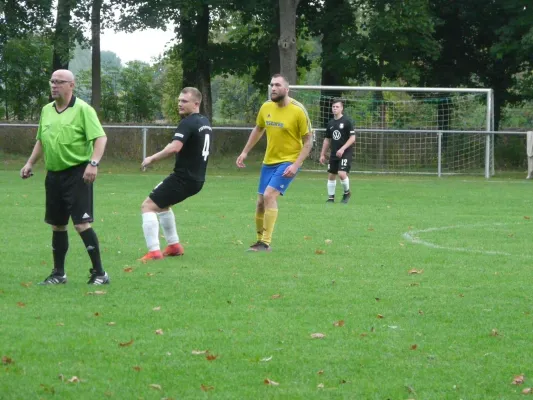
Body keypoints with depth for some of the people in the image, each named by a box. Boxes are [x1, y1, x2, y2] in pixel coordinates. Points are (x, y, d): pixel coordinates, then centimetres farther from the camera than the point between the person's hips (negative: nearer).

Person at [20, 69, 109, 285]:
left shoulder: (82, 109, -9)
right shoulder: (46, 110, 11)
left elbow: (100, 137, -16)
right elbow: (41, 141, 24)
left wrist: (93, 163, -28)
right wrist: (30, 163, 15)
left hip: (77, 174, -7)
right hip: (53, 174, 7)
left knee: (81, 223, -12)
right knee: (57, 225, 11)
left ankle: (99, 273, -5)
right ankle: (59, 273, 21)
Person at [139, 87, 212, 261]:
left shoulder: (188, 123, -17)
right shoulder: (205, 122, 12)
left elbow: (174, 147, -31)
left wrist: (152, 158, -20)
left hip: (184, 178, -10)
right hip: (197, 179, 10)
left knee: (148, 206, -7)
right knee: (161, 202, 29)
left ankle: (154, 251, -16)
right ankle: (174, 246, 29)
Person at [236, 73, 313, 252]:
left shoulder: (298, 110, -16)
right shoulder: (266, 107, 0)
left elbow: (308, 142, -12)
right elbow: (258, 130, 19)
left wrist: (296, 165, -20)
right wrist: (245, 152, 16)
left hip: (288, 162, -6)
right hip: (269, 161, 6)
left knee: (269, 195, -22)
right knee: (261, 202, 9)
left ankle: (265, 243, -17)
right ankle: (260, 240, 27)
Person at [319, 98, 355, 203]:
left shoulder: (347, 121, -7)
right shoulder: (330, 123, 10)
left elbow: (352, 138, -11)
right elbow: (327, 140, 18)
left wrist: (343, 149, -20)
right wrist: (322, 154, 15)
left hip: (345, 153, -6)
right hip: (334, 154, 6)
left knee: (342, 173, -19)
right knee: (331, 175, 7)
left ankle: (347, 192, 6)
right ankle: (331, 197, 18)